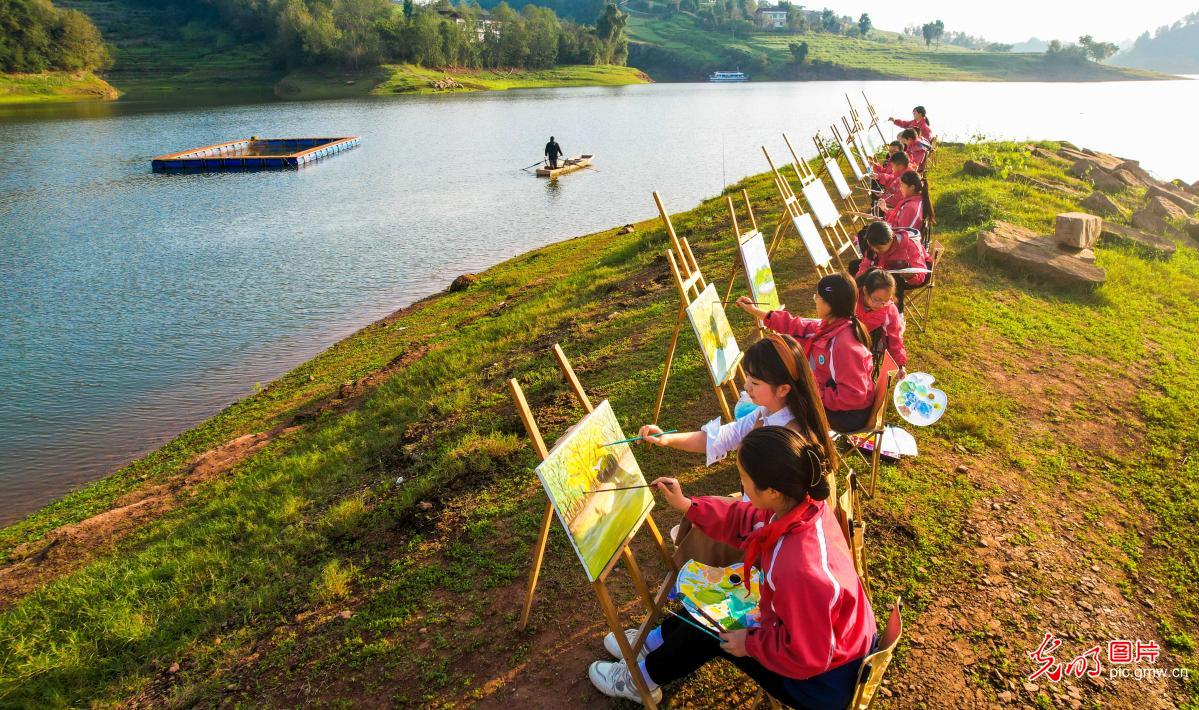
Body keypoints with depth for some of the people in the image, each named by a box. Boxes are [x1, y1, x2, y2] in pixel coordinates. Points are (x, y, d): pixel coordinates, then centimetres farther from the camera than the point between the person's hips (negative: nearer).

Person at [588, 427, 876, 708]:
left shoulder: (800, 569, -42)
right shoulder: (803, 502, -16)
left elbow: (807, 656, -30)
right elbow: (747, 521, 3)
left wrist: (751, 643, -15)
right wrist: (687, 505, 2)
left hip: (823, 680, -7)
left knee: (711, 629, 5)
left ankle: (641, 680, 32)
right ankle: (655, 642, 42)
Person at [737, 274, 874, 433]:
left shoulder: (844, 344, -32)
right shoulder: (829, 327, -4)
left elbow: (853, 396, -32)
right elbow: (796, 326, 8)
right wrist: (755, 311, 10)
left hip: (849, 415, -9)